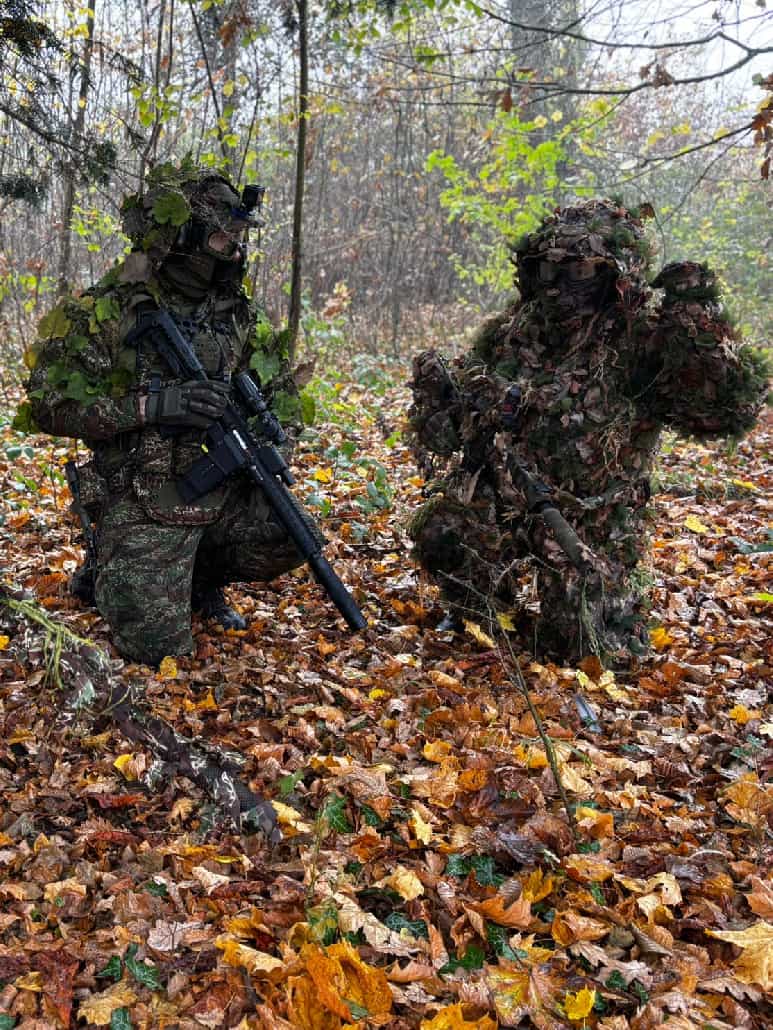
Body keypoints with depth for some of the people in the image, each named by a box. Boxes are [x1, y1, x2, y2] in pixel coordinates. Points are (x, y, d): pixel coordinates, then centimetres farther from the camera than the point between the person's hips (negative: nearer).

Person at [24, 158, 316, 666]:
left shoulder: (240, 314, 5)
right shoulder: (106, 311, -11)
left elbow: (280, 389, 17)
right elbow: (52, 405, -14)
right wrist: (153, 404, -26)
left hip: (225, 490, 5)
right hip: (145, 505, -5)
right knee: (159, 649, -9)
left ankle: (201, 578, 15)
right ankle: (102, 572, 23)